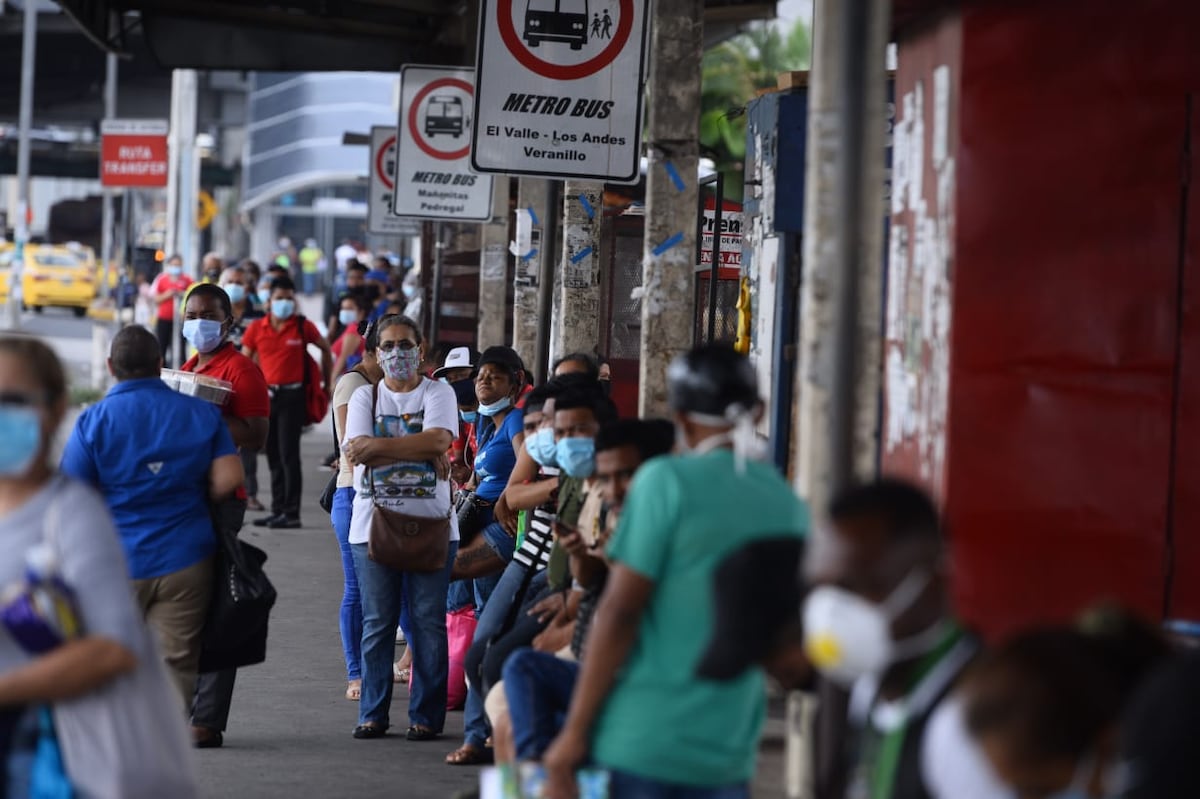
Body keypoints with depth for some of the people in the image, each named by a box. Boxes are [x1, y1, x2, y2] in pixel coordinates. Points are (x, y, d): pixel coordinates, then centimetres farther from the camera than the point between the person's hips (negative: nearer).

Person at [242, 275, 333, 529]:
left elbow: (325, 349, 12)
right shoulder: (256, 329, 2)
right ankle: (278, 510, 19)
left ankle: (291, 513, -5)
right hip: (266, 394, 4)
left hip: (292, 395, -4)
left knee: (288, 454, -8)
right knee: (273, 455, 11)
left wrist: (327, 382, 12)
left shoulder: (303, 327, -3)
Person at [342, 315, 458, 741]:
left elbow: (439, 440, -12)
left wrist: (378, 446, -11)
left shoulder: (438, 393, 7)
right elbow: (357, 449, -5)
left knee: (429, 620, -1)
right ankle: (373, 713, 8)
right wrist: (420, 451, -11)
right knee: (376, 622, 2)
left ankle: (426, 715, 3)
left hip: (430, 522, -1)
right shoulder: (365, 397, 12)